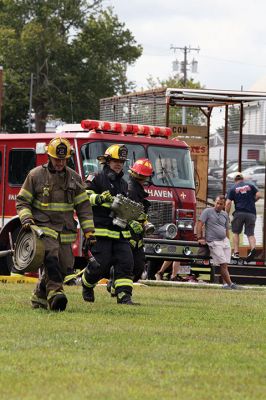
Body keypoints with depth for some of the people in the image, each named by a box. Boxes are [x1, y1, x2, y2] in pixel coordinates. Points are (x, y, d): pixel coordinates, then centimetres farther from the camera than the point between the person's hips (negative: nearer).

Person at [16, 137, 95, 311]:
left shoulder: (74, 178, 10)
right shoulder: (36, 175, 1)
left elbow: (84, 207, 12)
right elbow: (22, 201, 6)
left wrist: (89, 232, 6)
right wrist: (26, 218, -13)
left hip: (66, 230, 4)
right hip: (43, 228, -4)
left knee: (64, 266, 2)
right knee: (51, 256, -28)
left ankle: (39, 298, 19)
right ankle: (55, 293, -38)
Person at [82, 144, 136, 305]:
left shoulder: (123, 183, 21)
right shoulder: (96, 179, -1)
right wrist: (99, 198, -26)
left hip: (120, 232, 6)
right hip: (101, 230, -6)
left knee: (126, 262, -7)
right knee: (101, 263, -7)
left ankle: (124, 295, -9)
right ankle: (87, 284, 21)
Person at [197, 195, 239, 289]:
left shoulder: (225, 215, 16)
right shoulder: (208, 211, -1)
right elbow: (200, 224, -6)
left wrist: (227, 241, 16)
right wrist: (200, 238, -14)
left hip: (225, 241, 6)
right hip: (214, 242, -6)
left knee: (225, 264, 1)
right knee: (223, 264, -11)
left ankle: (225, 284, 4)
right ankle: (230, 284, -12)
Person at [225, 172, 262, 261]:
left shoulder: (233, 188, 5)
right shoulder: (250, 185, 9)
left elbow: (228, 203, -2)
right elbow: (258, 195, 0)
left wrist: (226, 215, 5)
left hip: (239, 213, -1)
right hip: (251, 213, 1)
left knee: (236, 232, 13)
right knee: (250, 233, 4)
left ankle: (236, 253, 6)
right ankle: (253, 248, -22)